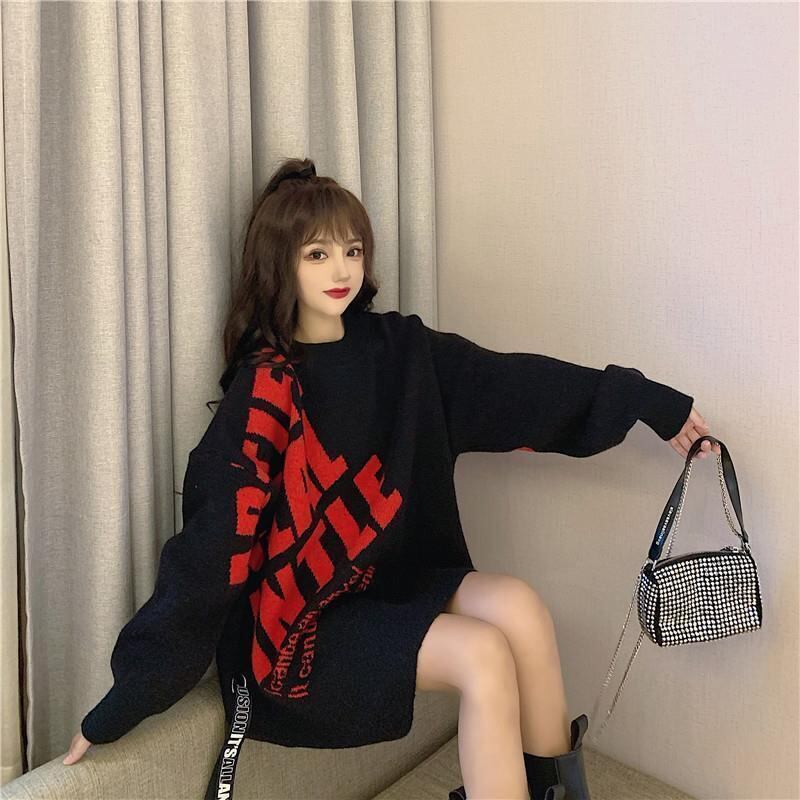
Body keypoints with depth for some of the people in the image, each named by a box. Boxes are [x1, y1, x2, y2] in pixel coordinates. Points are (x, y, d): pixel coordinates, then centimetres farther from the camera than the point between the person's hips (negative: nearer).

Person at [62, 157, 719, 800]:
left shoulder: (398, 348, 0)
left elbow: (518, 384, 0)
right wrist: (127, 699, -19)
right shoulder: (265, 389, -16)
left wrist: (652, 402, -1)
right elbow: (212, 541, -20)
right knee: (483, 655, -23)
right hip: (303, 621, -5)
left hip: (396, 578, 6)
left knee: (518, 606, -18)